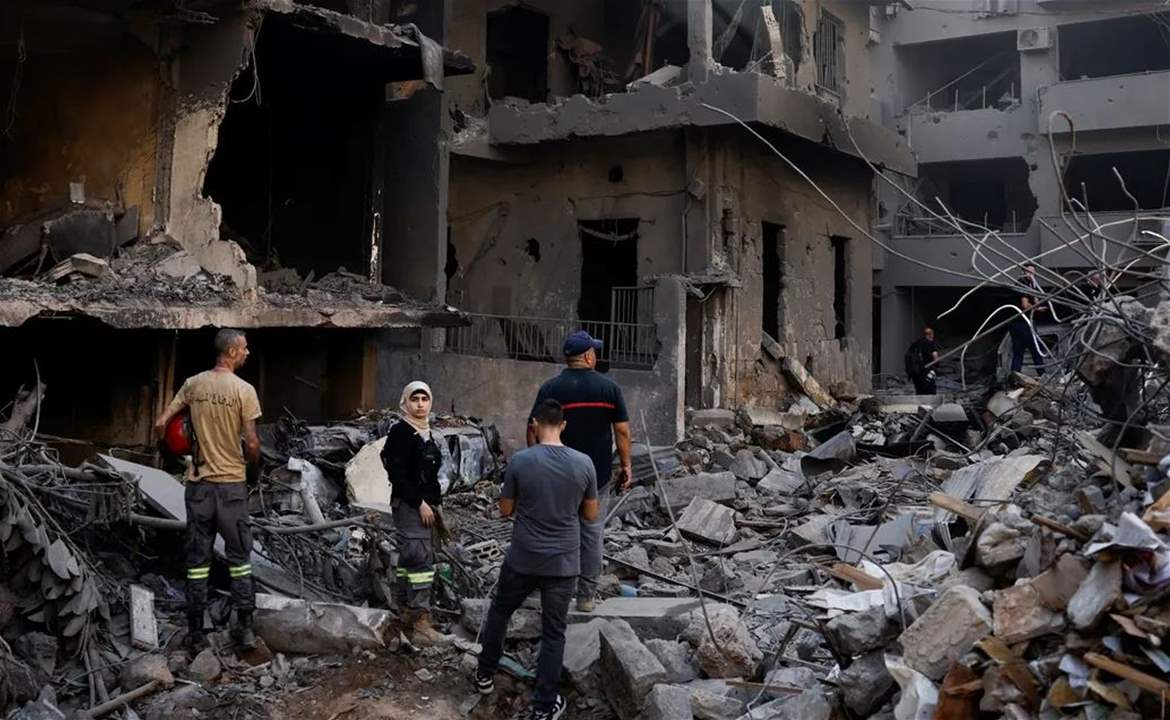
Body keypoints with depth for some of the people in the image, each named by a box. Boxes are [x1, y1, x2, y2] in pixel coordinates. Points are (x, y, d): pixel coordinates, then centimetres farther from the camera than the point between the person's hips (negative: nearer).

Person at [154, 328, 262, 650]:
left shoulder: (193, 384, 1)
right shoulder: (244, 390, -11)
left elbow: (160, 424, 1)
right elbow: (252, 443, -12)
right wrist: (254, 465, 9)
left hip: (199, 483, 3)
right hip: (232, 484, -3)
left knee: (197, 558, 9)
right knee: (239, 557, 8)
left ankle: (195, 630, 13)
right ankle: (245, 628, 10)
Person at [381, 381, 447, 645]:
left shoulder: (426, 433, 16)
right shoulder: (400, 432, -10)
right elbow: (397, 474, -17)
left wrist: (436, 504, 16)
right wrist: (420, 503, -17)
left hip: (425, 505, 9)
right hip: (408, 505, -9)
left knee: (408, 559, 13)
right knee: (420, 559, -13)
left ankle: (404, 613, 19)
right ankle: (420, 623, -14)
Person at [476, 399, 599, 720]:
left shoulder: (520, 461, -13)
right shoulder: (583, 463, -9)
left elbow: (505, 510, -2)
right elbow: (591, 515, 2)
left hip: (522, 560, 0)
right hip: (563, 563, 0)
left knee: (499, 612, 24)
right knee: (553, 633, 10)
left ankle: (485, 675, 38)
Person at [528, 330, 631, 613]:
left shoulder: (550, 388, -5)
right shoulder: (609, 387, -3)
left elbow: (533, 430, -5)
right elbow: (622, 430, -3)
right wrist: (625, 464, 7)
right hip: (599, 475, 0)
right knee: (592, 535, 7)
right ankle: (586, 597, 12)